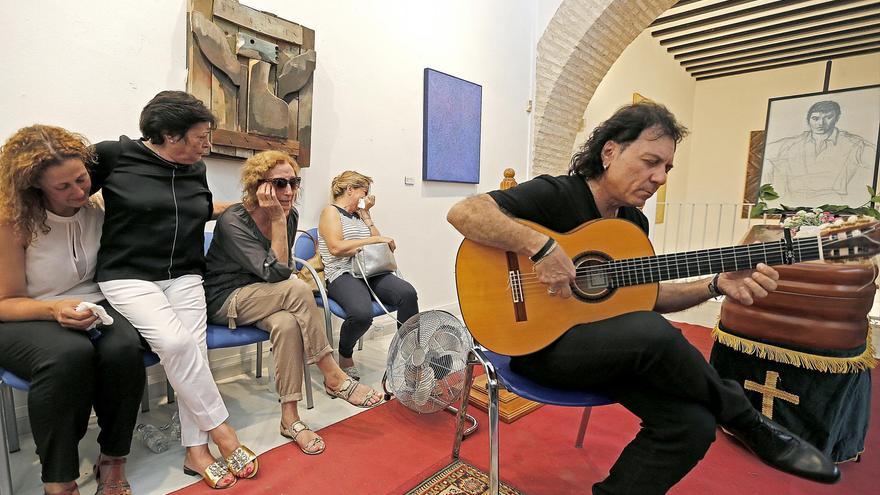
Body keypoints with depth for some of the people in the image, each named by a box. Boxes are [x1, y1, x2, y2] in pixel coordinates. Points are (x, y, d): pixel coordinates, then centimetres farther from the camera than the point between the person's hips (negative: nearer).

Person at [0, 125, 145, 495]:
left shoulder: (98, 206, -3)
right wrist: (55, 309, -26)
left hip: (95, 309, 3)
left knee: (124, 349, -32)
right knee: (69, 355, -36)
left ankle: (112, 461, -9)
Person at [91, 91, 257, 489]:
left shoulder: (195, 170, 10)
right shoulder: (114, 155, -5)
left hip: (184, 276, 5)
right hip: (128, 276, -4)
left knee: (194, 349, -12)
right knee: (176, 342, -25)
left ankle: (196, 451, -2)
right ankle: (220, 430, -8)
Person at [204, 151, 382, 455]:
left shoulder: (290, 215, -3)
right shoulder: (232, 221, -20)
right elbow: (276, 273, -29)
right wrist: (277, 220, -29)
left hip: (264, 298, 5)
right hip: (224, 301, -5)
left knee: (288, 324, -33)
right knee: (298, 290, -33)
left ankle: (290, 418, -20)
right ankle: (334, 378, -21)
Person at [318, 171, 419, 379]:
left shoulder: (358, 215, 24)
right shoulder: (331, 211, 5)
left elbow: (377, 243, 15)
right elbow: (336, 248, -12)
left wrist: (366, 214, 13)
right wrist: (374, 240, -10)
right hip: (342, 274, -6)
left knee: (408, 293, -24)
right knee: (362, 313, -36)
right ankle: (345, 356, -3)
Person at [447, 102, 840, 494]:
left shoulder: (634, 222, 10)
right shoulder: (554, 195, -14)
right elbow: (462, 212, -25)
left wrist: (716, 285, -1)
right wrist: (541, 248, -33)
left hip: (607, 346, 7)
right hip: (538, 343, -7)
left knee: (692, 423, -16)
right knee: (654, 334, -32)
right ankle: (754, 429, -2)